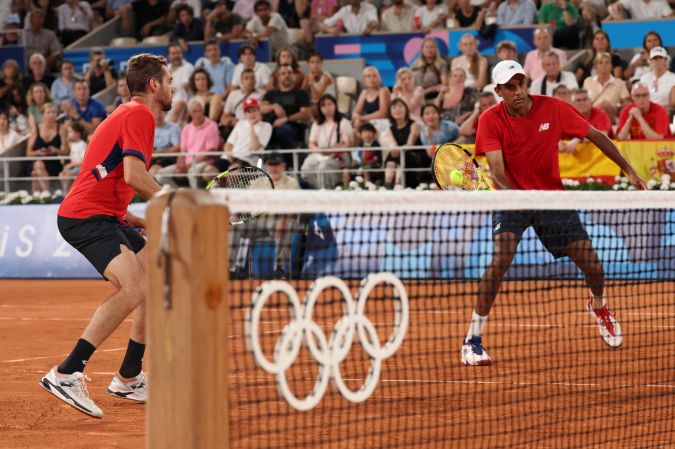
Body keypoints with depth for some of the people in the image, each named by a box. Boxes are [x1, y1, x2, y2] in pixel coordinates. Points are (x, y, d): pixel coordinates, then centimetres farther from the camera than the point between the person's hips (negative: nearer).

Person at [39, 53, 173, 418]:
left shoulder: (128, 114, 24)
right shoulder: (139, 115, -8)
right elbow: (134, 176, -21)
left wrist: (138, 221, 17)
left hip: (105, 217, 11)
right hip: (86, 215, -11)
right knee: (134, 288, -27)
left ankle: (129, 379, 19)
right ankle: (66, 374, -30)